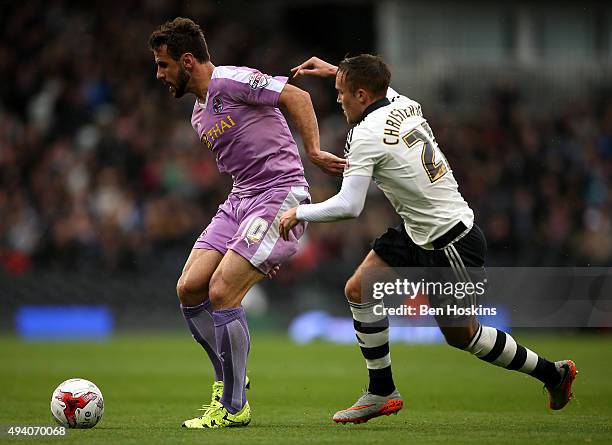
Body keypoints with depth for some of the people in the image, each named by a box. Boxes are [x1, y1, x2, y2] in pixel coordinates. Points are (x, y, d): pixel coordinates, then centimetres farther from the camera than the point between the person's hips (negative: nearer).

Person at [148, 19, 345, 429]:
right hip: (240, 200, 9)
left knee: (221, 293, -16)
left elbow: (296, 97, -16)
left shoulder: (229, 81, -11)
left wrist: (315, 152, -26)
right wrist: (261, 243, 22)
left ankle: (234, 407, -6)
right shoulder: (199, 115, 19)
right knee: (189, 289, -1)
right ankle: (230, 378, 16)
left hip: (281, 194, -9)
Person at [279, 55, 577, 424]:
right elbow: (379, 85, 30)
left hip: (453, 245, -9)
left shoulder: (367, 135, -22)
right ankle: (382, 393, 7)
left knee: (461, 335, 4)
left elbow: (349, 206, -27)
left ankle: (552, 373, 20)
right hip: (416, 235, 9)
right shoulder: (404, 105, 2)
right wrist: (336, 70, 29)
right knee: (358, 290, 2)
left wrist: (299, 213, -13)